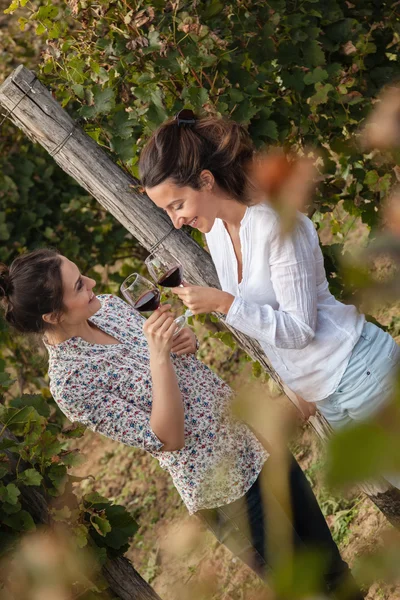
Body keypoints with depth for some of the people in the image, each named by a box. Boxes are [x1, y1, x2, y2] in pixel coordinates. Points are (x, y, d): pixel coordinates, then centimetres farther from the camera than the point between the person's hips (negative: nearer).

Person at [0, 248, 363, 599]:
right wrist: (158, 356, -33)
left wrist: (185, 342, -9)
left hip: (254, 435, 7)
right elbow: (169, 438, -26)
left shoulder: (107, 305, -4)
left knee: (326, 552, 23)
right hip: (226, 489, -7)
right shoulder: (70, 384, -25)